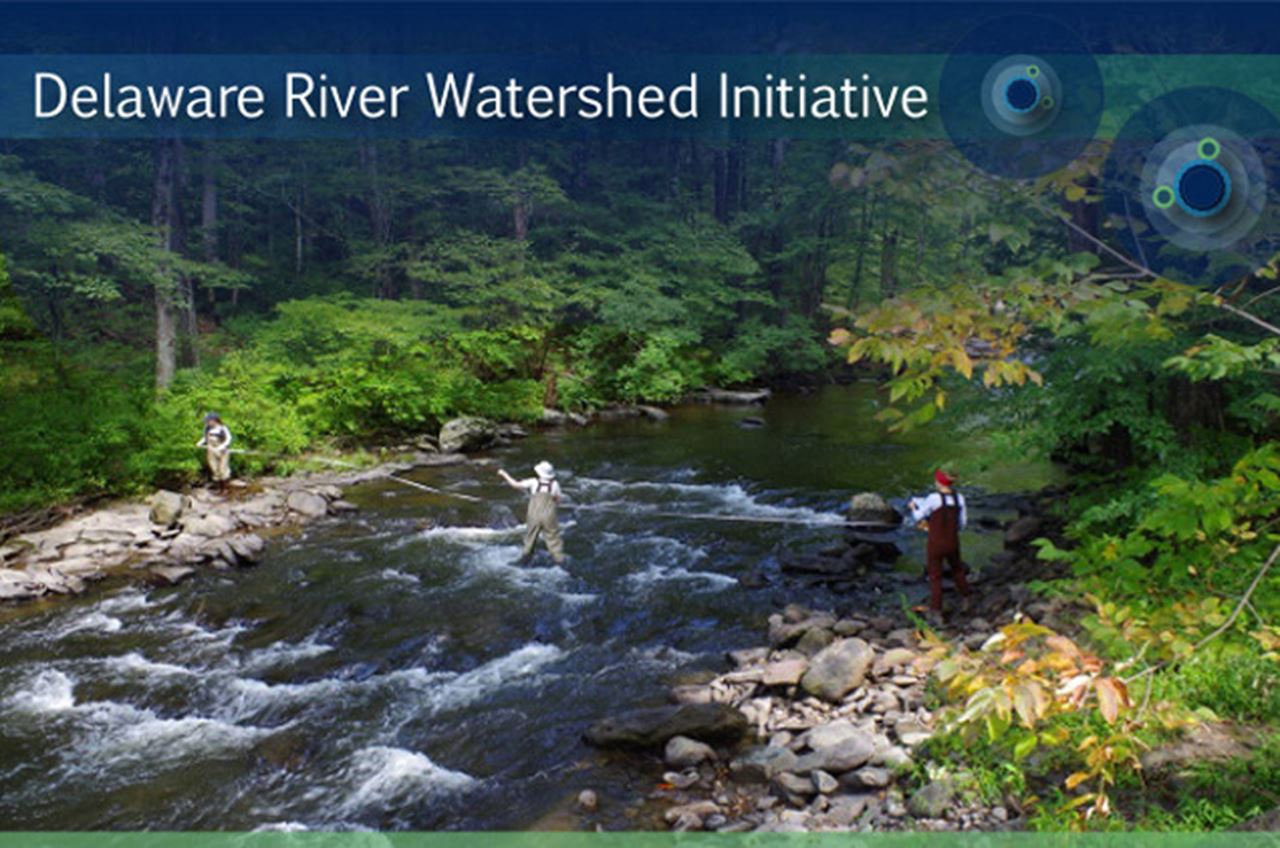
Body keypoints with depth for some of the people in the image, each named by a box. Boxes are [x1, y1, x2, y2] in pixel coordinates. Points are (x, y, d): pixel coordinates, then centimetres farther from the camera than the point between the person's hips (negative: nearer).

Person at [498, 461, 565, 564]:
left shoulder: (533, 482, -7)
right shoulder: (554, 484, -4)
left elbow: (515, 484, -7)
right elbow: (558, 502, 4)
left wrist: (504, 474, 3)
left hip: (534, 516, 1)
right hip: (549, 517, -1)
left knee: (531, 536, 20)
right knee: (553, 538, 8)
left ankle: (527, 554, 30)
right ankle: (559, 558, 8)